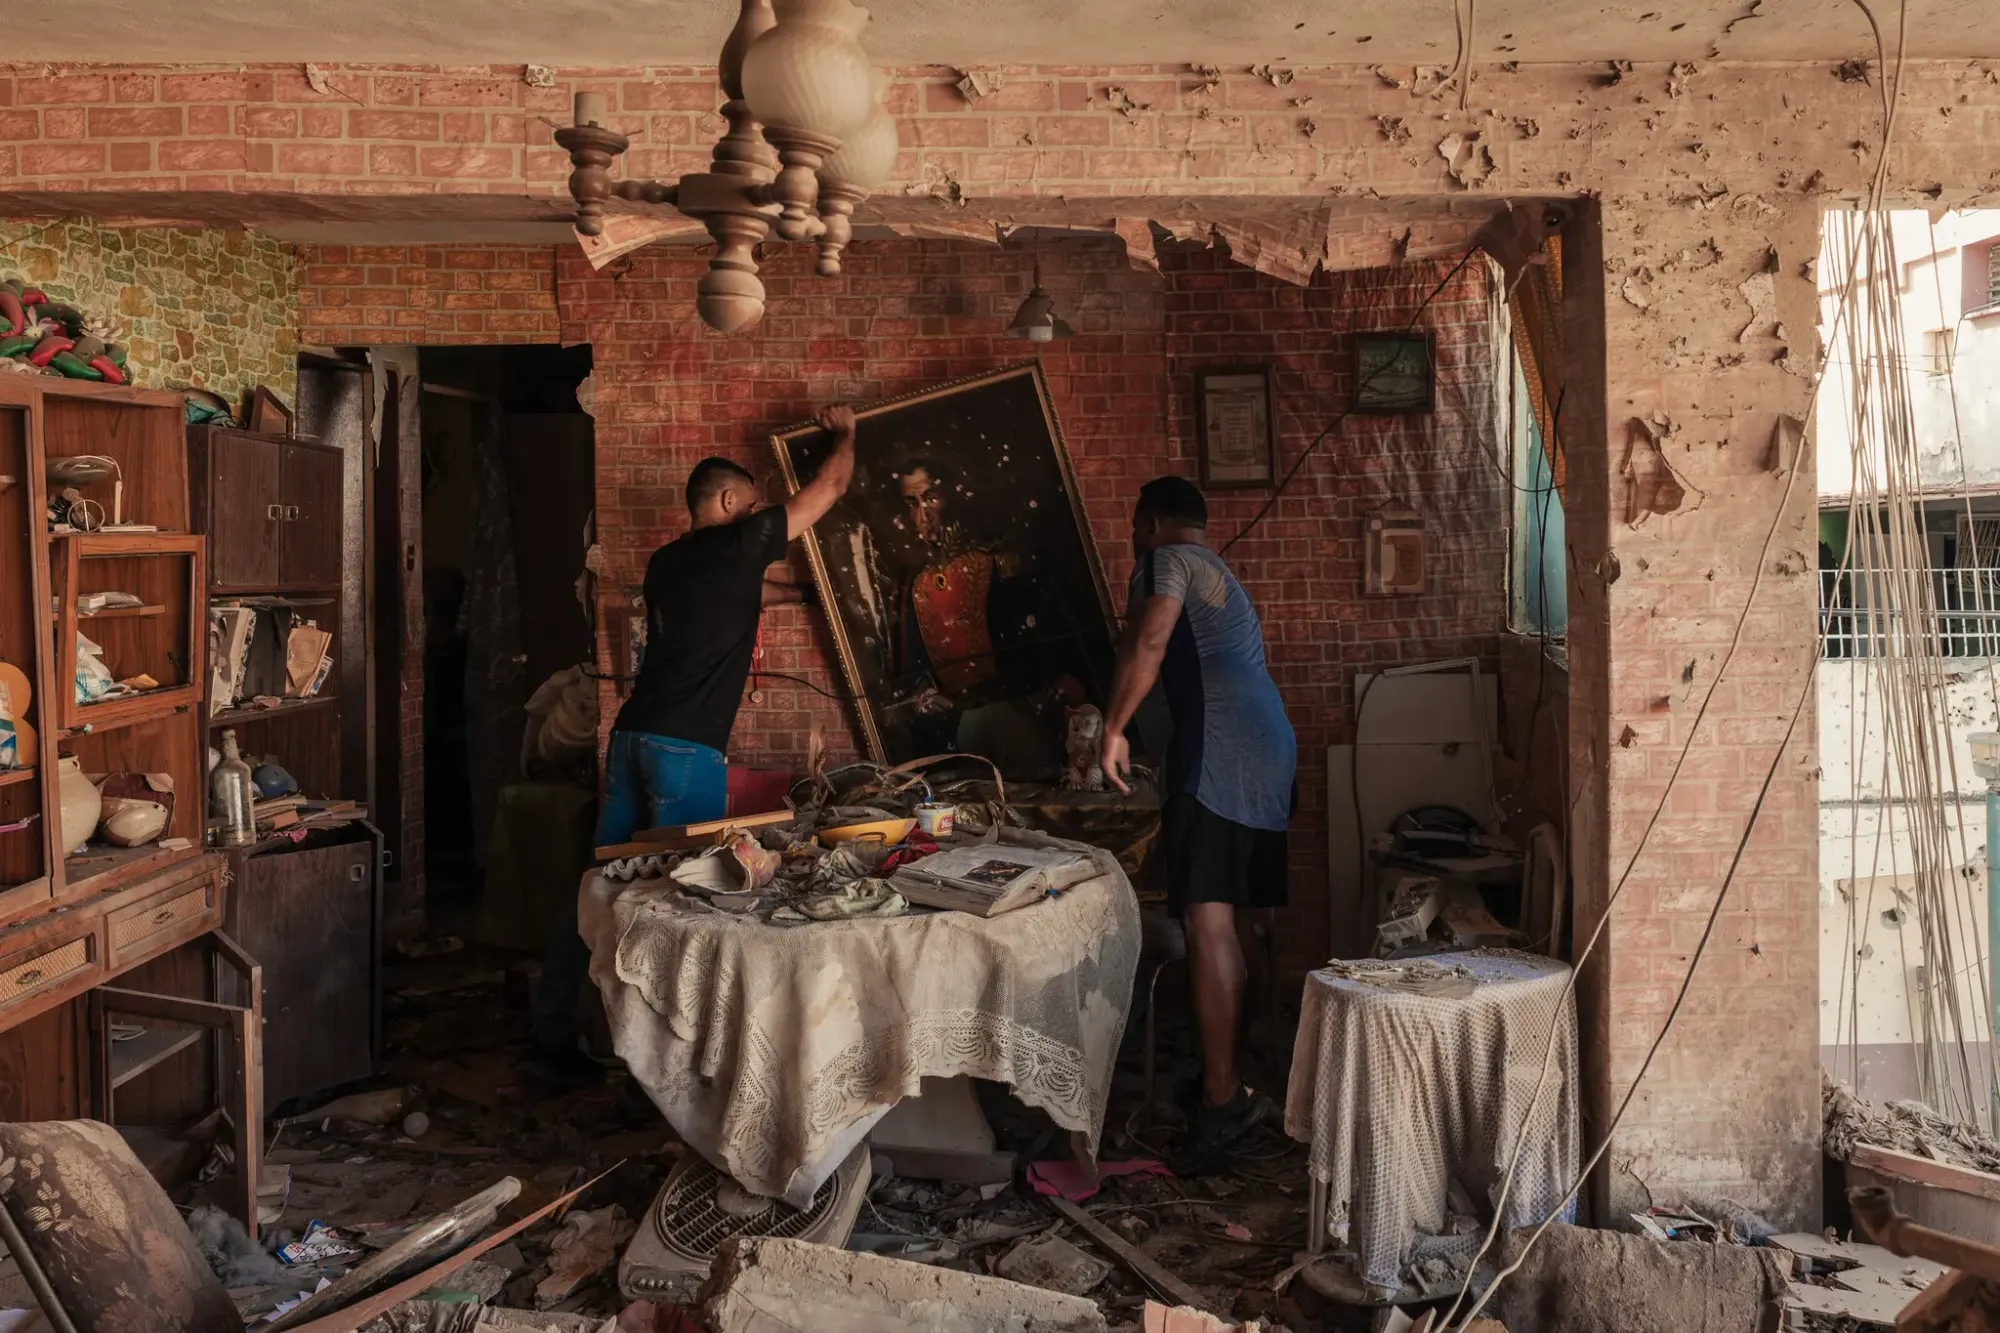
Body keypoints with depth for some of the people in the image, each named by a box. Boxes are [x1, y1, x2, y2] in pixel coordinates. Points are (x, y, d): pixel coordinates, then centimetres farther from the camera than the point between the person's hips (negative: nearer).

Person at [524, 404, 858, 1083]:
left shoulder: (665, 563, 20)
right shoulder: (738, 544, -1)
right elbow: (830, 487, 8)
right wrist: (845, 431, 25)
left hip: (632, 736, 8)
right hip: (688, 747, -8)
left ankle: (552, 1033, 13)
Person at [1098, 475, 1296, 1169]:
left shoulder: (1166, 561, 4)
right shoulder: (1223, 578, 31)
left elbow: (1148, 644, -14)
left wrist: (1113, 730, -7)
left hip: (1220, 748, -9)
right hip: (1272, 748, 9)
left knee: (1208, 918, -13)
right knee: (1224, 918, 12)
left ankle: (1221, 1098, -15)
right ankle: (1229, 1079, 17)